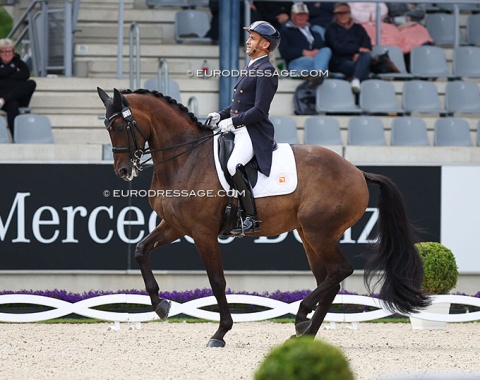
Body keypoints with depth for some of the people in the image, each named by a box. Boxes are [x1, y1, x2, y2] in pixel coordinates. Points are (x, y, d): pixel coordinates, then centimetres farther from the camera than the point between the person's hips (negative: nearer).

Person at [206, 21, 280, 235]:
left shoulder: (266, 71, -11)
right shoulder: (251, 69, 20)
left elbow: (259, 110, -18)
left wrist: (232, 122, -18)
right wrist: (220, 115, 8)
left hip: (254, 133, -11)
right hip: (238, 130, 11)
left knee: (233, 165, -30)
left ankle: (252, 219, -27)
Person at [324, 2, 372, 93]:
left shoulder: (358, 28, 24)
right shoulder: (332, 29, 13)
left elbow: (368, 46, 9)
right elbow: (337, 47, -4)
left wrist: (359, 54, -14)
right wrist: (358, 49, -10)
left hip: (356, 60, 3)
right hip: (340, 63, -3)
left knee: (366, 56, -35)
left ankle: (356, 79, -53)